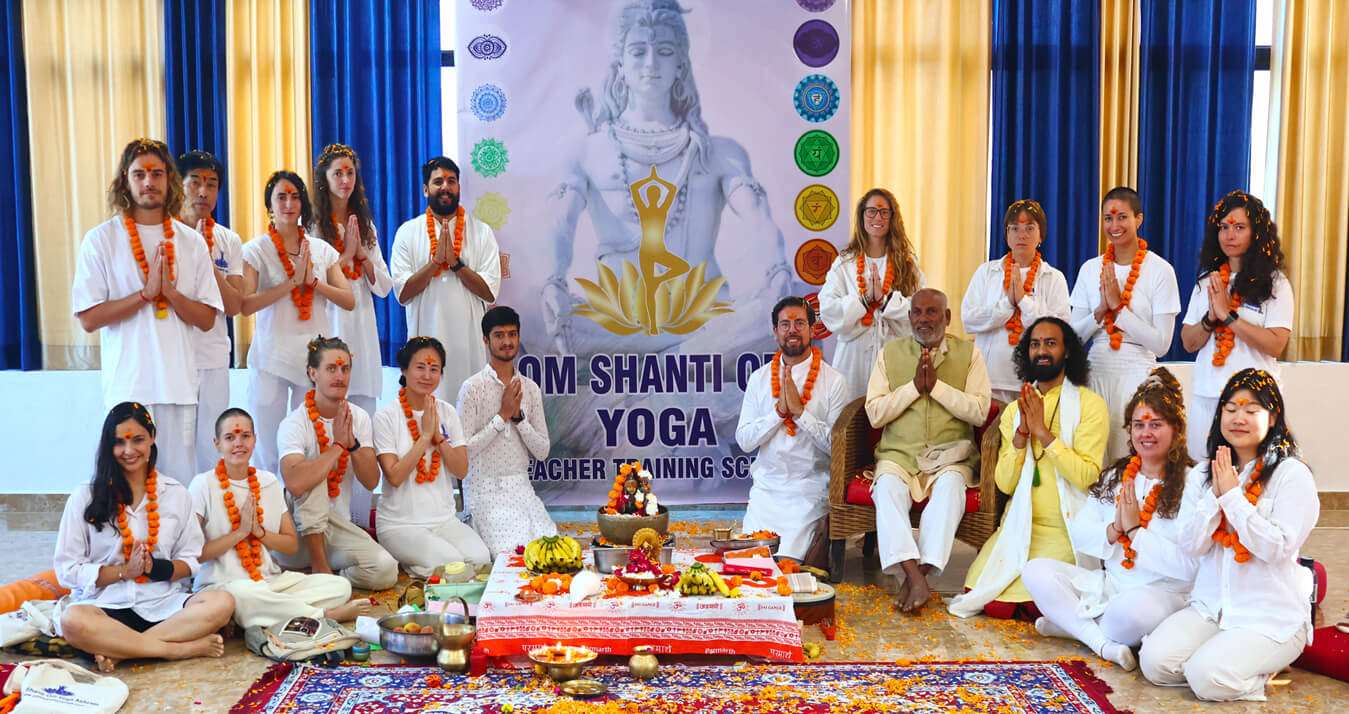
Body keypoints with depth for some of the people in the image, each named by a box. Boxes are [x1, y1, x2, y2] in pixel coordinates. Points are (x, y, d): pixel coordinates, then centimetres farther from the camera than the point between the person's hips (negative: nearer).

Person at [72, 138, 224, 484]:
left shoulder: (191, 242, 9)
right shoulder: (100, 240, 2)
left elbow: (207, 319, 6)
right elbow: (88, 318, -5)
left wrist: (170, 292, -11)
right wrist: (147, 292, -12)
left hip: (179, 383, 2)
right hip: (127, 385, -2)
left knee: (180, 479, 4)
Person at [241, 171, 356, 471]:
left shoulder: (322, 250, 9)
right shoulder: (256, 250, 1)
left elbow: (349, 301, 2)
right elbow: (246, 305, -13)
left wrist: (313, 281, -11)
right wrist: (293, 281, -16)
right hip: (271, 357, -2)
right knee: (269, 452, 2)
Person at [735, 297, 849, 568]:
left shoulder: (833, 381, -2)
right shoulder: (759, 379, 7)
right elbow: (744, 441, 1)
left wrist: (800, 410, -16)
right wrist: (779, 411, -12)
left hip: (809, 488, -3)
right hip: (766, 488, 3)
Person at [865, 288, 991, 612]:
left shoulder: (968, 353, 9)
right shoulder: (890, 352, 11)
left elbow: (979, 411, -3)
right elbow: (875, 413, 3)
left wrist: (937, 385, -9)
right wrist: (914, 386, -7)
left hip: (950, 455, -1)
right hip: (899, 454, 1)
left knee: (950, 486, -34)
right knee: (888, 487, -31)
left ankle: (916, 575, -35)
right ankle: (915, 577, -40)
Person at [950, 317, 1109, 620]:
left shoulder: (1090, 404, -3)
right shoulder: (1015, 409, 11)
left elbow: (1086, 476, -16)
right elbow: (1004, 483, 0)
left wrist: (1042, 431, -18)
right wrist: (1022, 432, -12)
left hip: (1065, 530, -3)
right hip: (1019, 525, 4)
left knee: (1026, 602, -20)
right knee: (991, 603, -14)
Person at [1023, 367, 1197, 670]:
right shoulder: (1114, 477, 12)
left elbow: (1189, 566, -17)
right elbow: (1079, 534, 7)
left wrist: (1135, 529, -13)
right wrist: (1114, 529, -12)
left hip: (1163, 594, -6)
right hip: (1109, 585, 6)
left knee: (1137, 606, -40)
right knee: (1036, 571, -10)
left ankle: (1072, 624, -9)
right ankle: (1103, 643, -20)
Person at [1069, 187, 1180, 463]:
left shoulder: (1160, 270, -4)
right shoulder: (1090, 269, 8)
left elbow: (1161, 344, -9)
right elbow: (1073, 337, 6)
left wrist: (1118, 306, -13)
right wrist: (1101, 310, -10)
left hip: (1136, 374, -3)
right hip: (1096, 372, 4)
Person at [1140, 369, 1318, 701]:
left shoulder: (1292, 474, -8)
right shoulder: (1203, 474, 7)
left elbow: (1279, 548, -18)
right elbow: (1192, 545, -1)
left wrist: (1233, 494, -18)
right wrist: (1215, 494, -13)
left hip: (1272, 617, -5)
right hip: (1210, 606, 5)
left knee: (1207, 678, -23)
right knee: (1154, 662, -15)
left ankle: (1261, 667, 8)